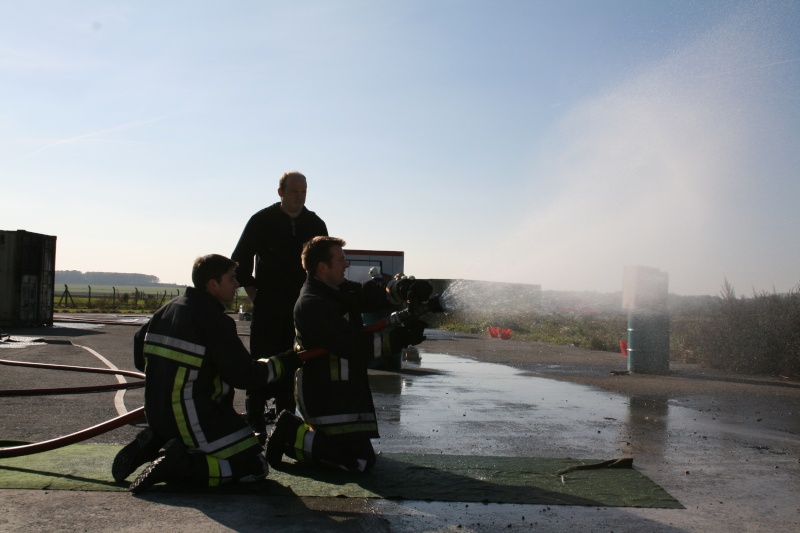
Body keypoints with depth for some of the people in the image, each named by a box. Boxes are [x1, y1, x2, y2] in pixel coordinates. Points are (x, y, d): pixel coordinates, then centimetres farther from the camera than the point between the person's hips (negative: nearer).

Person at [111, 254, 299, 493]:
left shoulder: (168, 309, 9)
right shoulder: (215, 320, -16)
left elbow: (140, 356, 18)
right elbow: (244, 375, -16)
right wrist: (285, 363, -3)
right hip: (195, 417, -9)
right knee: (254, 467, -4)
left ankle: (154, 445, 11)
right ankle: (178, 464, -16)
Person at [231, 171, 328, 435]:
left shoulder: (315, 224, 7)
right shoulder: (261, 221, -2)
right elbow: (239, 260, 4)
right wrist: (253, 292, 0)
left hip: (302, 308, 3)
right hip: (268, 308, -3)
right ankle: (255, 425, 4)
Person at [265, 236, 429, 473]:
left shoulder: (340, 290, 8)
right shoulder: (311, 304, -22)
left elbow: (374, 296, 7)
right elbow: (354, 345, -26)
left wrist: (411, 289, -12)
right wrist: (402, 336, -23)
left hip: (344, 390, 10)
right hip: (324, 395, -10)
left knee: (361, 449, 19)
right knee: (361, 460, -12)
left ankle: (294, 430, 18)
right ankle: (292, 436, -2)